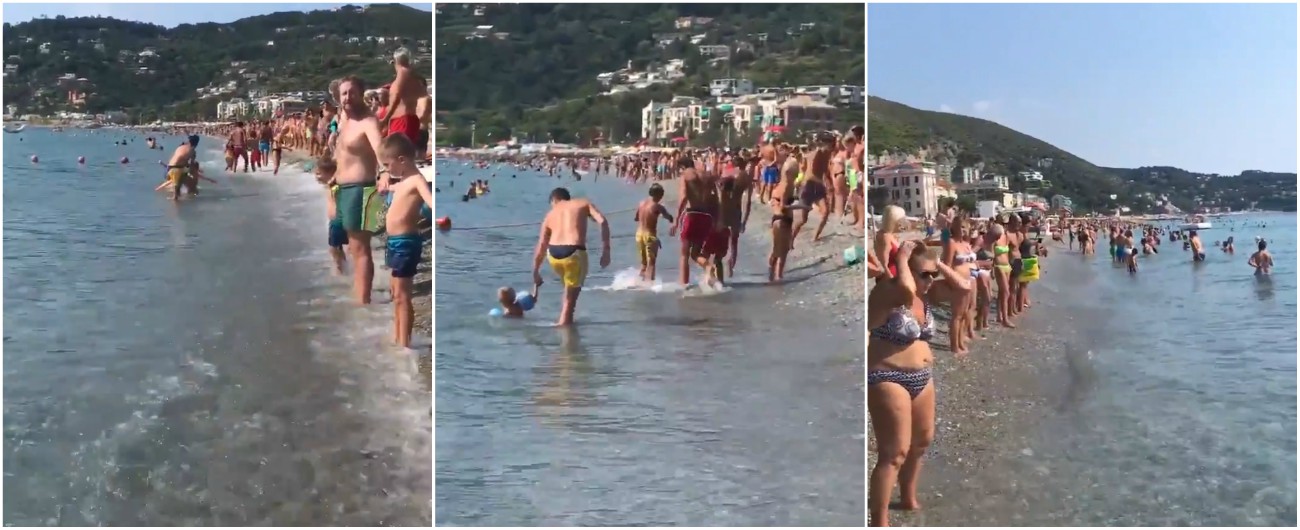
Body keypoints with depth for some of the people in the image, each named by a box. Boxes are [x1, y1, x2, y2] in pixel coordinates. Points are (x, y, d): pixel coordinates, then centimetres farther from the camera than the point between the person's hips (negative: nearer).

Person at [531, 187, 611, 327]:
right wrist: (606, 250, -1)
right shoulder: (583, 204, 18)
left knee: (569, 287, 31)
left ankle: (566, 319, 33)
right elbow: (603, 221, 1)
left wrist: (535, 272, 23)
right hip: (574, 252, -4)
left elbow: (541, 246, 17)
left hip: (553, 254, 4)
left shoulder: (550, 215, 22)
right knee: (571, 294, 11)